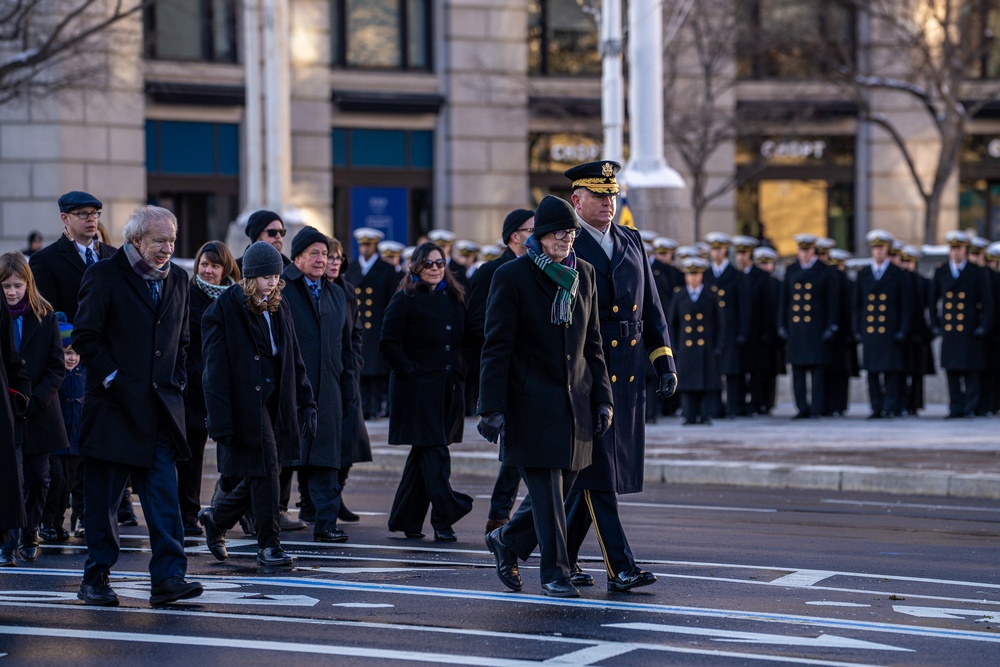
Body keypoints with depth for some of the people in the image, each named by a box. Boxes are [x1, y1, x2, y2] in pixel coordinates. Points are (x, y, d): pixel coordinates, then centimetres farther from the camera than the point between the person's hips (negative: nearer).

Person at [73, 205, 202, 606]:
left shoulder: (177, 279, 13)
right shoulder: (105, 276, -5)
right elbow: (85, 337, -6)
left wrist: (177, 378, 9)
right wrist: (111, 377, -12)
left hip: (160, 404, 4)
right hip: (114, 405, -4)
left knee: (163, 494, -5)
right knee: (103, 495, 4)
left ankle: (168, 577, -8)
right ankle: (96, 577, 14)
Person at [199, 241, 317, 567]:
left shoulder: (278, 307, 10)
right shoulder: (225, 309, -10)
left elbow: (293, 360, 14)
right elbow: (216, 369, -13)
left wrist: (306, 403, 8)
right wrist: (220, 421, -18)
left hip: (274, 403, 7)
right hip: (245, 405, -7)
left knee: (260, 476, 9)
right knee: (265, 470, -8)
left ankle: (215, 519, 32)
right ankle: (268, 545, 3)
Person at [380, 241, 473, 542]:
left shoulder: (454, 299, 14)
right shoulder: (405, 300, -5)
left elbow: (463, 340, 20)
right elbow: (389, 343, -8)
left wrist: (460, 373, 8)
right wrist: (410, 371, -14)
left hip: (449, 388, 6)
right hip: (419, 389, -6)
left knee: (425, 452, 10)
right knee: (434, 452, -11)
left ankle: (405, 519, 18)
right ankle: (445, 517, -15)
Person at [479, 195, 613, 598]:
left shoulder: (583, 274, 10)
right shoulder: (511, 276, -7)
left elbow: (592, 342, 15)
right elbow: (496, 348, -8)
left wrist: (602, 398, 9)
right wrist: (492, 408, -13)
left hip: (574, 399, 6)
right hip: (531, 402, -6)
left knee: (559, 486, 8)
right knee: (546, 491, -7)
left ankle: (507, 542, 31)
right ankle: (554, 573, 2)